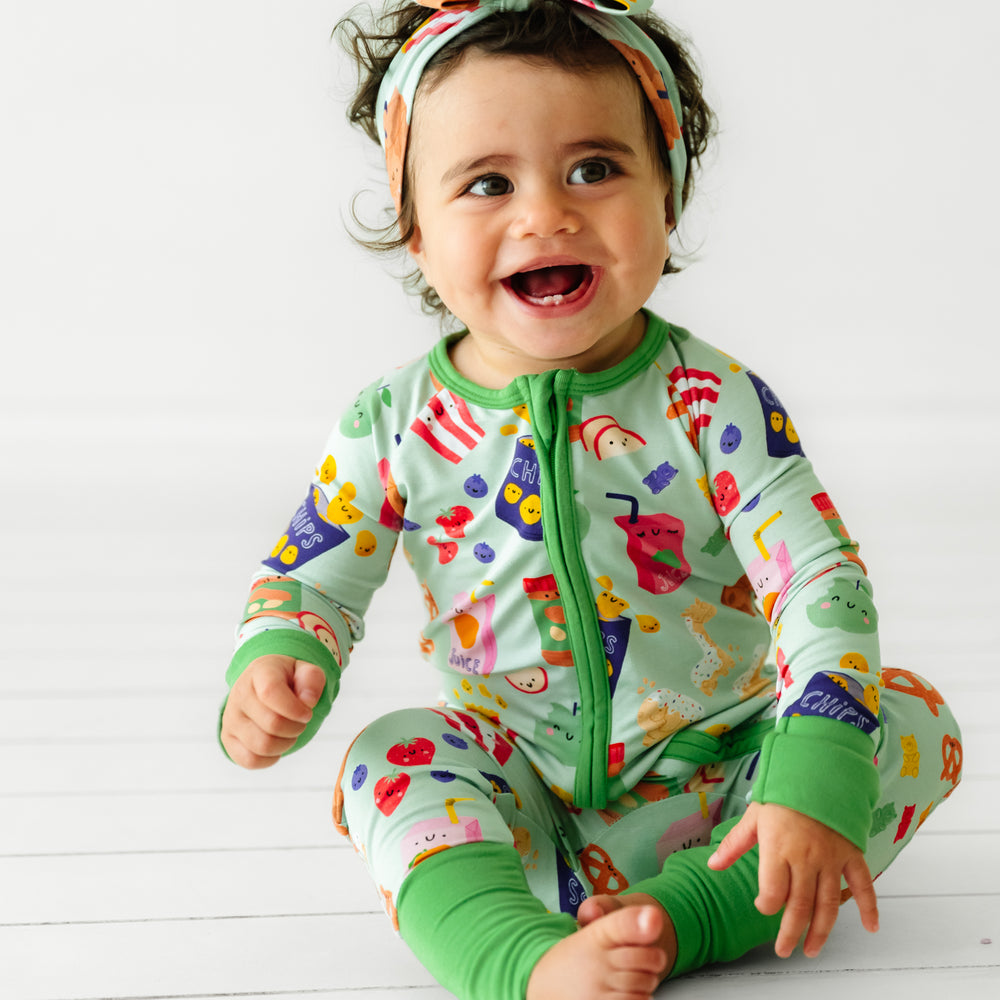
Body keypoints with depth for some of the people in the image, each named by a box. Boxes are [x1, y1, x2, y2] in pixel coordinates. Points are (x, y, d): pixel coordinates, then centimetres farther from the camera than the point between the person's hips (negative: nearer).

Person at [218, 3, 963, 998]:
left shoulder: (717, 404, -14)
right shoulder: (398, 426, -8)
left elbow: (818, 578, -20)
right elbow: (308, 576, 1)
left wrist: (815, 785, -34)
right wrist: (271, 668, -24)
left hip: (715, 772, 0)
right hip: (521, 794, 1)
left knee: (913, 721, -19)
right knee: (388, 759, -24)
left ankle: (679, 910, -32)